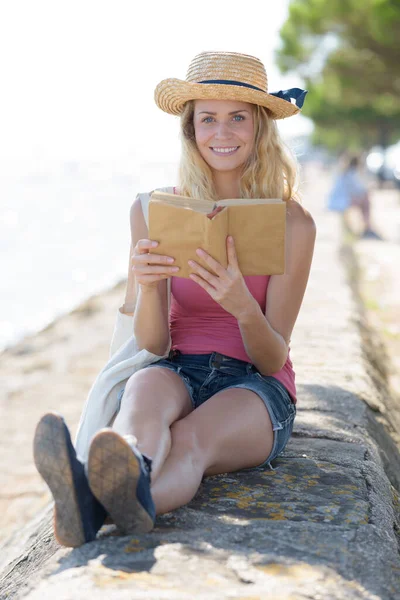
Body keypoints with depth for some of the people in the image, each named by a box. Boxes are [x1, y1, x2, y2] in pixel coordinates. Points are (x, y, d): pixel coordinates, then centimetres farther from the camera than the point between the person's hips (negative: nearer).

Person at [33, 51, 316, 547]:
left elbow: (273, 359, -5)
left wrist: (242, 307, -28)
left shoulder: (291, 222, -2)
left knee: (190, 441, -36)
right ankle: (131, 481, -70)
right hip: (176, 374, 2)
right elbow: (152, 345, -2)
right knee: (146, 386, -37)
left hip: (254, 386, -1)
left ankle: (96, 506, -68)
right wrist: (146, 285, -25)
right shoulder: (154, 211, 2)